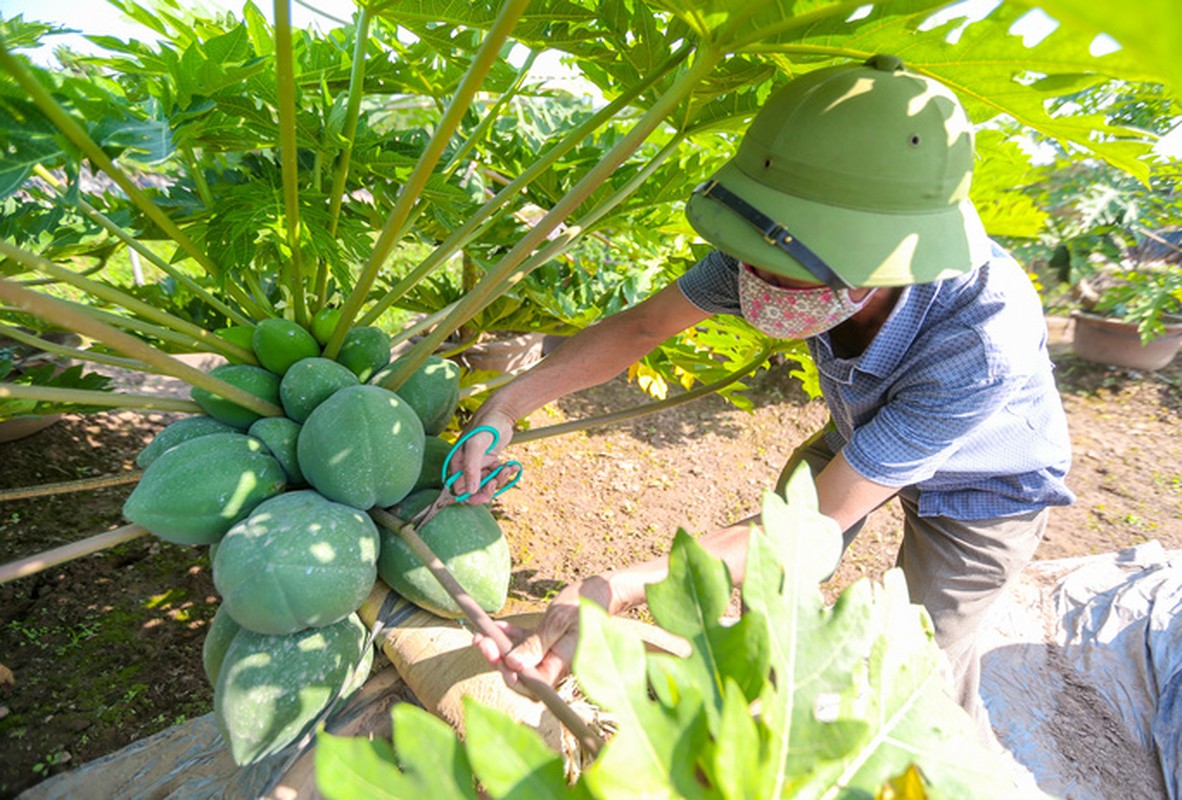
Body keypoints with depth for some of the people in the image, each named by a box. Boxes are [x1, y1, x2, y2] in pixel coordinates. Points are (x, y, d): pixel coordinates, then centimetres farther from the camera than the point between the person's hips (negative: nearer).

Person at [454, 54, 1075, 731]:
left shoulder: (985, 346, -45)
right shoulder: (782, 251, -32)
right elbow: (644, 325, -20)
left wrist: (623, 588, -50)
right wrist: (506, 407, -27)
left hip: (984, 484, -3)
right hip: (865, 432, 4)